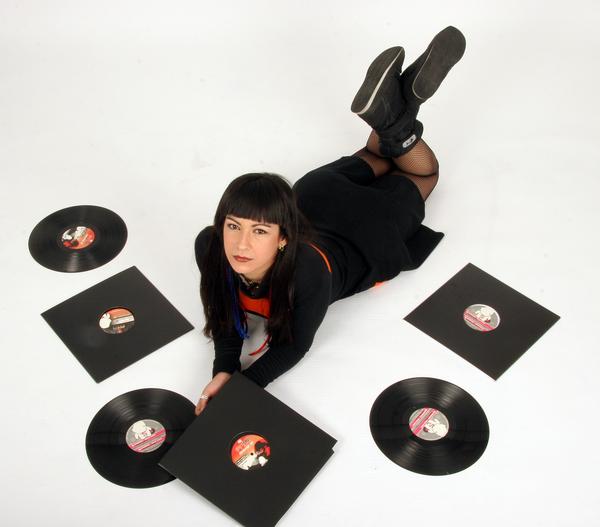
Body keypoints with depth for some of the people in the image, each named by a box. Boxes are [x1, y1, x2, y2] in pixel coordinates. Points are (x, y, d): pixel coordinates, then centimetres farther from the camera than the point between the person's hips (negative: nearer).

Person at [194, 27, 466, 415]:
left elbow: (294, 345, -32)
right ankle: (390, 117, 27)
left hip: (357, 244, -3)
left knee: (422, 172, 22)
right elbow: (222, 311, -20)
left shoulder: (308, 271, -47)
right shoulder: (210, 248, -37)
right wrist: (223, 371, -37)